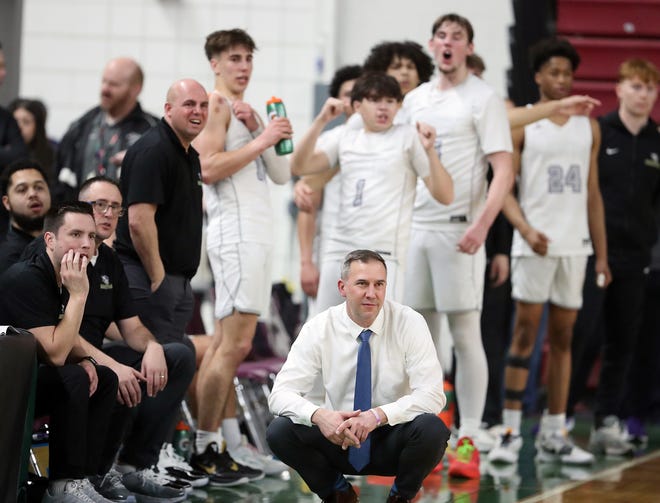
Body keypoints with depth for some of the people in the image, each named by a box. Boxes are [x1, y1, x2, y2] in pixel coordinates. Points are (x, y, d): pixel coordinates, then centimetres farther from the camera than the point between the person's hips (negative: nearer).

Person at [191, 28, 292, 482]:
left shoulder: (249, 111, 23)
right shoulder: (214, 103, -4)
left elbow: (282, 175, 14)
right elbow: (208, 168, -18)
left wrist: (258, 128, 1)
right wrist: (260, 140, -17)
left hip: (256, 233, 10)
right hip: (236, 230, -10)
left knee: (226, 343, 9)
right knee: (235, 344, -14)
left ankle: (231, 446, 10)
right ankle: (204, 447, -11)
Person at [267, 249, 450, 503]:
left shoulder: (409, 323, -13)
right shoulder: (319, 328, -9)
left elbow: (432, 395, -21)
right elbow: (281, 393, -15)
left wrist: (378, 415, -36)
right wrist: (318, 415, -36)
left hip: (392, 439, -1)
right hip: (339, 440, 1)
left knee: (432, 429, -34)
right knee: (279, 431, -25)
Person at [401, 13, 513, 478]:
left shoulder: (484, 100, -4)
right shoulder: (415, 100, 14)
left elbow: (504, 172, -10)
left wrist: (481, 226, -22)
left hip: (459, 230, -6)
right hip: (413, 229, 6)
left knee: (465, 334, -6)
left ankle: (470, 439, -4)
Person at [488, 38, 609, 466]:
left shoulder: (588, 128, 13)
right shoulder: (522, 125, 0)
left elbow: (593, 193, 15)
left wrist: (602, 253, 11)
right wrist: (526, 229, -19)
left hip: (575, 245, 4)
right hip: (535, 243, -4)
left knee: (563, 336, 6)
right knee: (526, 331, -7)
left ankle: (554, 435, 9)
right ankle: (511, 431, -5)